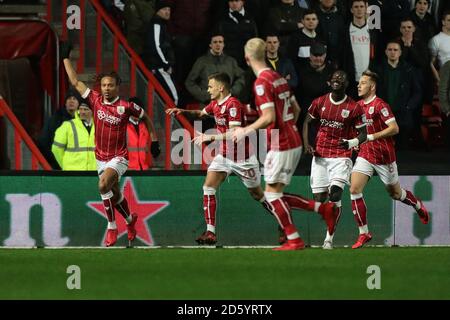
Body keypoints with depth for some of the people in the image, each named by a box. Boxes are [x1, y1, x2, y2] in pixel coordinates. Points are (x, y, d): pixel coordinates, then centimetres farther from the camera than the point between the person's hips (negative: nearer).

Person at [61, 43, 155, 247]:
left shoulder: (125, 107, -13)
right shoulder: (96, 100, -3)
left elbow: (145, 117, 4)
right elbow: (75, 82, 2)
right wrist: (66, 58, 2)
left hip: (118, 157, -5)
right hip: (101, 158, 5)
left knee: (103, 186, -28)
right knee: (114, 194, 15)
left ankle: (112, 227, -18)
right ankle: (130, 220, 43)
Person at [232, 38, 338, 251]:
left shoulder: (262, 82, -16)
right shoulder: (278, 78, 12)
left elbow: (269, 118, -22)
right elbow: (296, 109, 19)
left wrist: (245, 131, -12)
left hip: (281, 145, -9)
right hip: (293, 141, 9)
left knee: (272, 193, -2)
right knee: (276, 195, 12)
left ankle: (294, 240, -3)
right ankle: (324, 208, 8)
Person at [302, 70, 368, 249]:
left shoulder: (354, 108, -4)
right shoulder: (319, 103, 5)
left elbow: (363, 134, -1)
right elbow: (307, 122, 18)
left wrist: (352, 143, -23)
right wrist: (306, 144, 3)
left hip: (341, 157, -3)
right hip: (320, 156, 3)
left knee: (335, 195, -19)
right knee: (319, 198, 0)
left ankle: (329, 238, -12)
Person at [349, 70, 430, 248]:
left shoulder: (380, 105, -16)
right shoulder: (358, 105, 7)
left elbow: (394, 128, -22)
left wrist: (371, 137, -25)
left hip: (384, 156, -6)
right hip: (365, 155, 6)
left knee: (395, 193, 12)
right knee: (354, 189, -13)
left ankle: (419, 206, 45)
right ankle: (363, 233, -7)